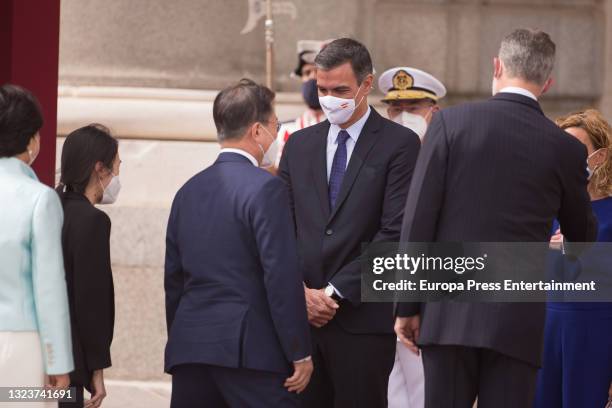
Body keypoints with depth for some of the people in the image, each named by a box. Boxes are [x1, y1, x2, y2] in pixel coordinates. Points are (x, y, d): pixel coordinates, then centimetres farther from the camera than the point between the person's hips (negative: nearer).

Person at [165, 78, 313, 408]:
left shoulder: (189, 191, 14)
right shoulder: (265, 188, -8)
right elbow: (283, 277, -13)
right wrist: (300, 353, -9)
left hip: (188, 347, 7)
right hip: (249, 349, -7)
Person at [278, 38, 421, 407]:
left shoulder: (399, 144, -1)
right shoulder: (299, 145, 15)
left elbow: (395, 233, -9)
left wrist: (335, 292, -11)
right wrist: (301, 292, -3)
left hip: (363, 318, -4)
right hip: (300, 316, 4)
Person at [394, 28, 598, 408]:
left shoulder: (451, 122, -1)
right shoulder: (565, 149, 1)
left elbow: (418, 219, -4)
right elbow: (582, 238, 17)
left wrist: (407, 305, 1)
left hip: (448, 313, 0)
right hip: (518, 321, 0)